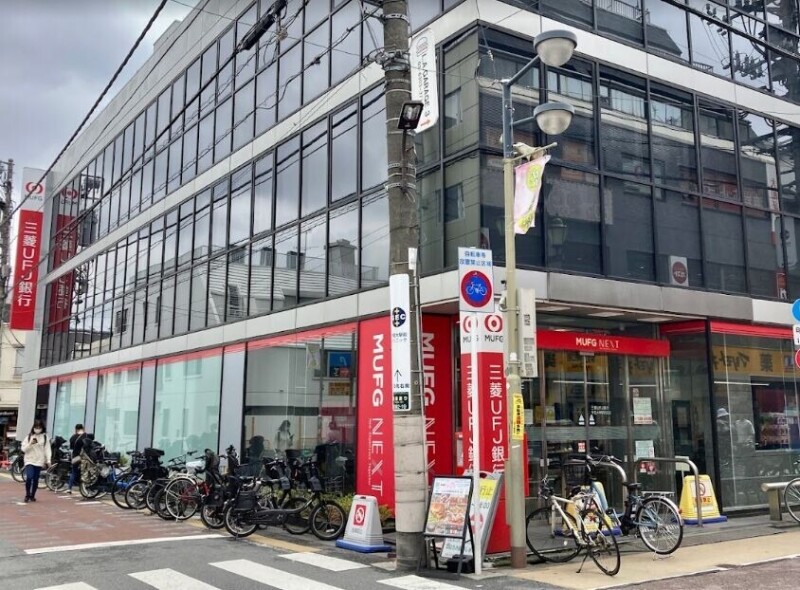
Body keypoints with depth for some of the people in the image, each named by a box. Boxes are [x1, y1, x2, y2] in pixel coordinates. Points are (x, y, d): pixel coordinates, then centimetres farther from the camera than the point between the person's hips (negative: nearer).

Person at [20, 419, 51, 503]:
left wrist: (48, 460, -5)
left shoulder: (45, 437, 3)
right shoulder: (29, 437, 3)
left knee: (35, 480, 4)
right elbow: (23, 449, 0)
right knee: (29, 477, -16)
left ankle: (32, 495, 18)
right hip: (29, 461, -1)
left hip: (39, 461, 1)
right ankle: (27, 495, 2)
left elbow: (47, 449, 1)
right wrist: (30, 444, -16)